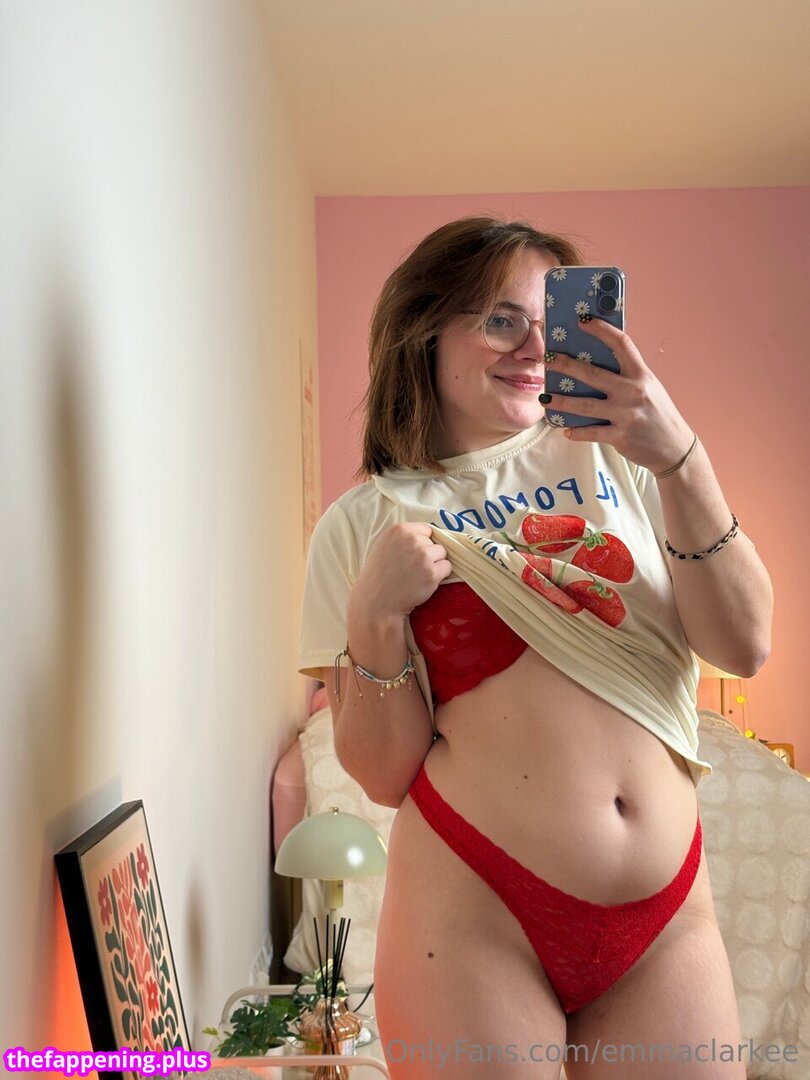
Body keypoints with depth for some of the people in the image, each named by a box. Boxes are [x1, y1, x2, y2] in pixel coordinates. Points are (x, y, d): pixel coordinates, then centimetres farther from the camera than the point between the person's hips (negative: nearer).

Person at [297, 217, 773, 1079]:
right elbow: (385, 775, -2)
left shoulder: (610, 460, 3)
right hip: (475, 919, -2)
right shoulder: (361, 525, -1)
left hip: (668, 912, 3)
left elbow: (743, 648, -6)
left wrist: (680, 461, -16)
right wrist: (374, 614, -17)